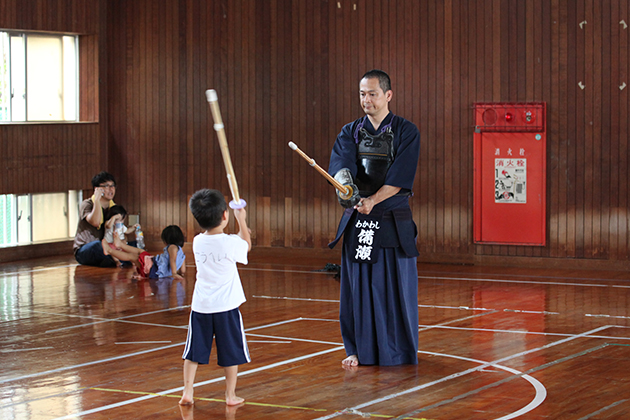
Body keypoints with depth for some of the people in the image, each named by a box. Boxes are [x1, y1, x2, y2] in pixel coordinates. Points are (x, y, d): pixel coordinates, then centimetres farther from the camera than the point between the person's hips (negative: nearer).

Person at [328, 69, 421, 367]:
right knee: (357, 286, 4)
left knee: (394, 288, 0)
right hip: (356, 223, 3)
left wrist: (372, 200, -23)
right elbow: (339, 164, -10)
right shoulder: (350, 133, 9)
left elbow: (400, 177, -12)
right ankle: (359, 350, 14)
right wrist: (344, 183, -33)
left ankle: (399, 352, 11)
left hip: (393, 222, -3)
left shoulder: (406, 132, -1)